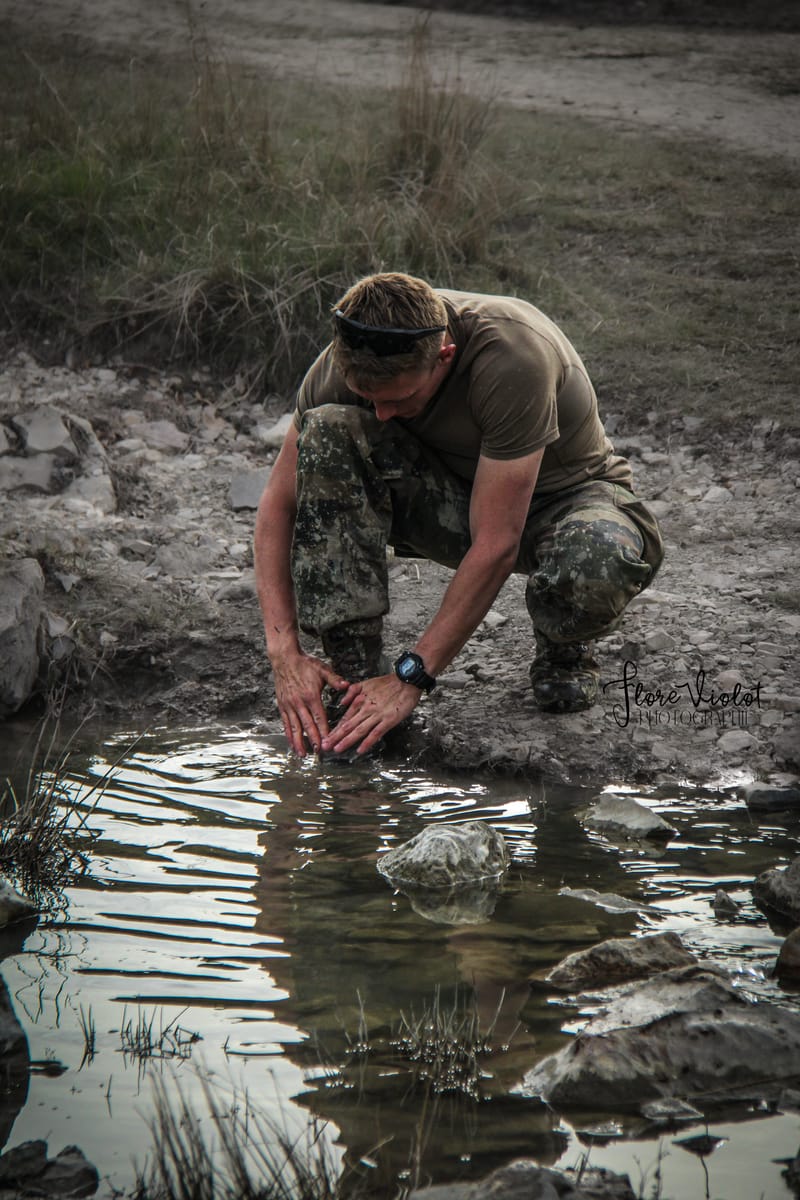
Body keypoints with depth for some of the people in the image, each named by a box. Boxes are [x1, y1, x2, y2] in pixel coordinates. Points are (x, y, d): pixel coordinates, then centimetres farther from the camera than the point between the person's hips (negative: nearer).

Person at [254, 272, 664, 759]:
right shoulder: (351, 360, -21)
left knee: (600, 563, -41)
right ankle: (355, 671, -18)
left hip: (563, 495, -4)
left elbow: (496, 545, -34)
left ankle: (563, 647, -2)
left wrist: (410, 677, -34)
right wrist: (284, 651, -24)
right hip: (455, 496, 4)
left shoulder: (514, 357, -36)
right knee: (326, 432, -25)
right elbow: (279, 502, -14)